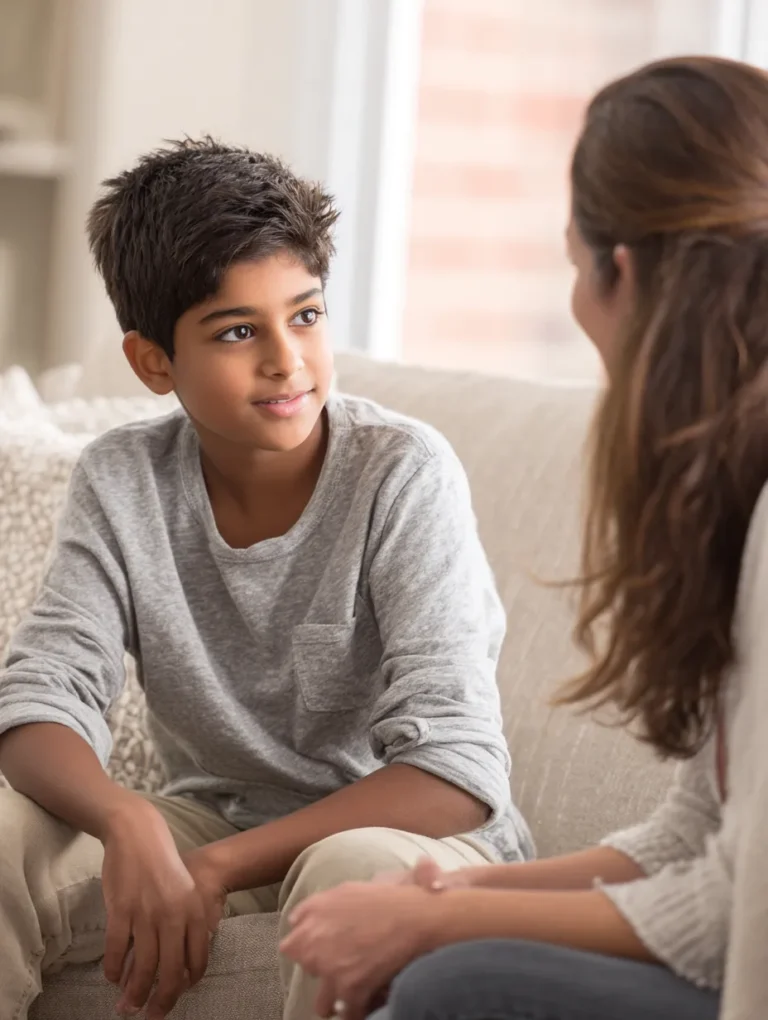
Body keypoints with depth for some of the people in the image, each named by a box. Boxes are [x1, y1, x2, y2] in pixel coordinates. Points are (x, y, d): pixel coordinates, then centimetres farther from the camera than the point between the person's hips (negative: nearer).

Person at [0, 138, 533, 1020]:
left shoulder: (404, 474, -18)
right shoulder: (121, 483, -5)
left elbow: (456, 768, -24)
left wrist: (219, 868, -30)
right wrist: (127, 822, -35)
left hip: (401, 830, -3)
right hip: (214, 815, 4)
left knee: (354, 869, -37)